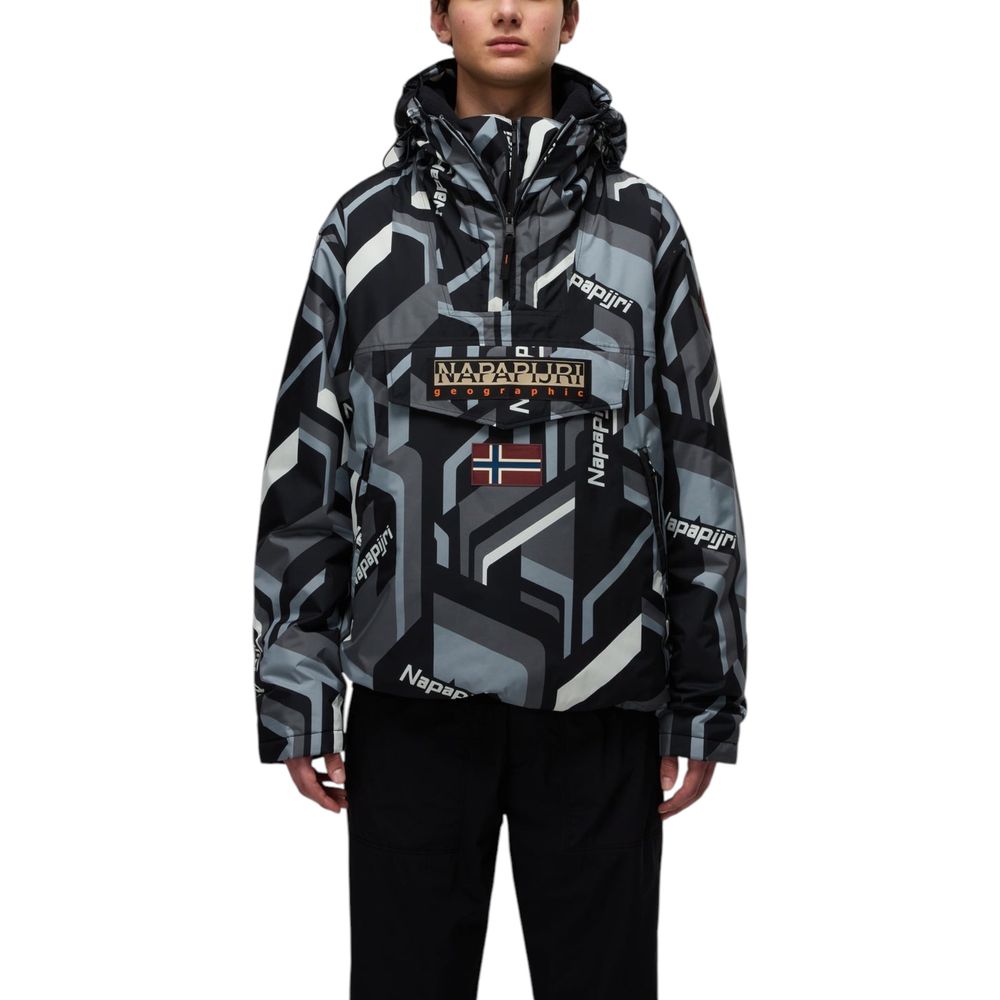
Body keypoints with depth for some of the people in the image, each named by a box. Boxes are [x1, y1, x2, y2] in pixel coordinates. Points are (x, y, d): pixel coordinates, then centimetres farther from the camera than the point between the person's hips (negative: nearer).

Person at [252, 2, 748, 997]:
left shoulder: (643, 226, 6)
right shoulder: (367, 223, 5)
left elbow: (697, 469, 6)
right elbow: (305, 468, 5)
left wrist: (705, 699, 4)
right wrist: (295, 692, 2)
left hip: (602, 697, 0)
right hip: (411, 694, 0)